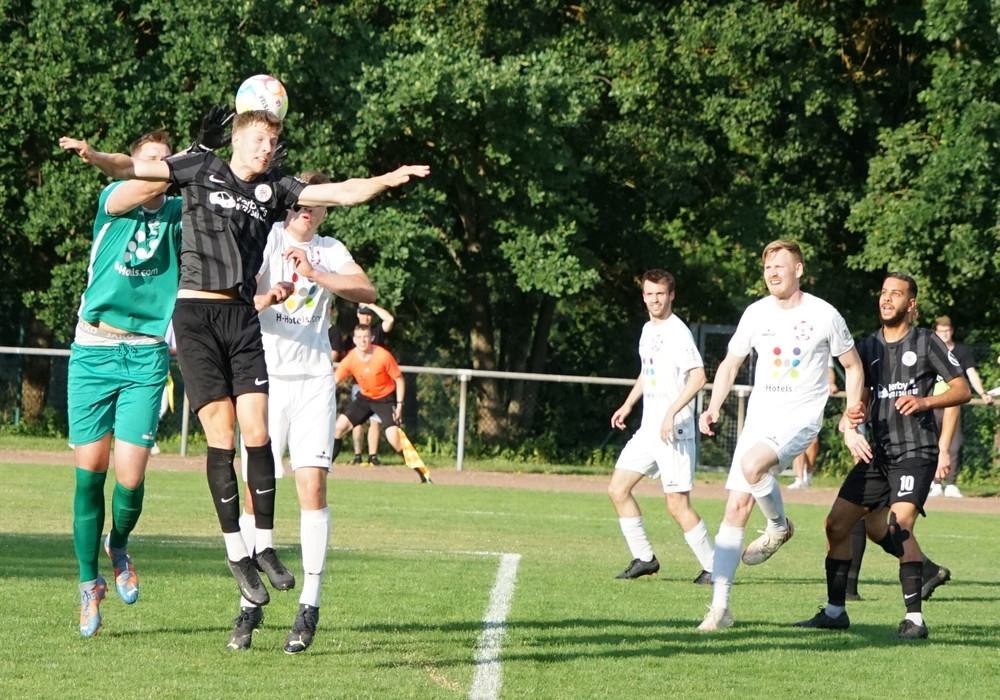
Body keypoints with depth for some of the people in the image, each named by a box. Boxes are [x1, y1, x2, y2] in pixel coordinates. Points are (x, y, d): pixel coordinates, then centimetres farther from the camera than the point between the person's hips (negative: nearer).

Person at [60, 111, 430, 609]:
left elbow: (340, 193, 8)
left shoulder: (273, 189, 12)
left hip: (242, 315, 3)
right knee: (221, 436, -7)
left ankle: (264, 545, 4)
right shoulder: (201, 170, 5)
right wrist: (94, 157, -22)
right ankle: (236, 554, -2)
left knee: (256, 431, -5)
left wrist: (387, 180, -8)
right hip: (196, 311, -3)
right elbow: (134, 168, -2)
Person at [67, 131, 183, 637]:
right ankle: (89, 585, 13)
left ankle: (119, 545, 25)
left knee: (130, 477, -8)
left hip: (147, 354, 1)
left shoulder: (179, 212, 9)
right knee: (89, 468, -2)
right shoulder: (112, 200, 3)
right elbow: (143, 188, -18)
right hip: (93, 350, -1)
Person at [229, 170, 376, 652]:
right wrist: (266, 297, -24)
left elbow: (367, 291, -3)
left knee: (312, 486, -9)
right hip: (266, 376, -1)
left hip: (314, 381, 1)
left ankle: (309, 607, -5)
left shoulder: (330, 251, 13)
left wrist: (315, 274, -15)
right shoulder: (268, 237, 6)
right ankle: (250, 605, 7)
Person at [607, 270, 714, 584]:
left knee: (677, 504, -9)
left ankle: (713, 567, 1)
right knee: (617, 489, 6)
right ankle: (644, 558, 14)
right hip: (648, 429, 9)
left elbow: (698, 377, -22)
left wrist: (672, 413, -28)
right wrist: (628, 404, 25)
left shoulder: (677, 332, -13)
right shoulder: (647, 330, 15)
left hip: (674, 431, -9)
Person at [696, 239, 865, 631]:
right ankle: (719, 607, -1)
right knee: (736, 507, -4)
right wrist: (714, 406, 1)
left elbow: (852, 366, 8)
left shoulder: (824, 316, -4)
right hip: (760, 417, 4)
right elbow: (731, 363, 16)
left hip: (801, 418, -4)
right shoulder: (756, 314, 6)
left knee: (752, 464, -34)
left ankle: (779, 526, -2)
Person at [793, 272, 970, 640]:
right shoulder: (869, 347, 15)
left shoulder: (925, 343, -1)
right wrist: (851, 417, -3)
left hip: (916, 451, -6)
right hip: (877, 453, 6)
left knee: (899, 526, -22)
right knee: (837, 523, 2)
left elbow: (962, 389, -3)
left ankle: (914, 618, -19)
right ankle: (835, 610, 14)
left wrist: (925, 401, -20)